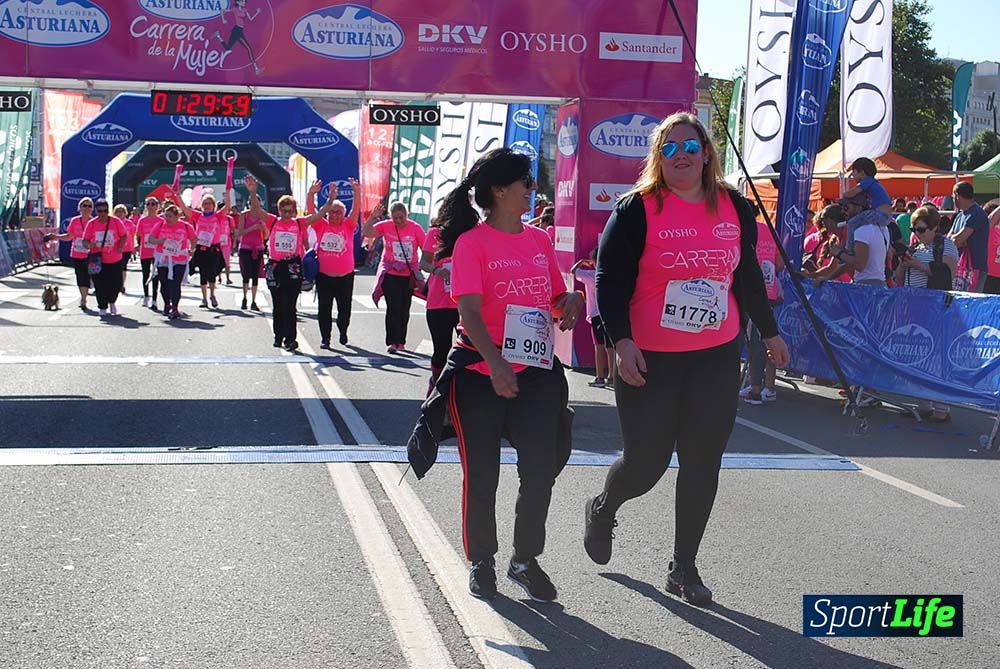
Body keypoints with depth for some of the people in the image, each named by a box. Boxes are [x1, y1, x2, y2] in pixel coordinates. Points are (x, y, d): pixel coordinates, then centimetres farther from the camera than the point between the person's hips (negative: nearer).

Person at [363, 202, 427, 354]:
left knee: (404, 310, 11)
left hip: (409, 275, 2)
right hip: (390, 274, -1)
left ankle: (400, 342, 23)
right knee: (394, 308, -10)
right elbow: (366, 232, -12)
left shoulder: (415, 227, -4)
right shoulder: (385, 226, -4)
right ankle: (393, 342, -6)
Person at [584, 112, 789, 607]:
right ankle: (602, 510, 35)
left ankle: (684, 567, 18)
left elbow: (748, 276, 18)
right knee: (646, 463, 0)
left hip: (717, 358, 4)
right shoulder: (638, 209, -7)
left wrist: (770, 333, 22)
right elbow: (610, 281, -9)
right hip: (649, 361, -4)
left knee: (703, 464, 4)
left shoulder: (734, 208, 7)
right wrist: (622, 342, -20)